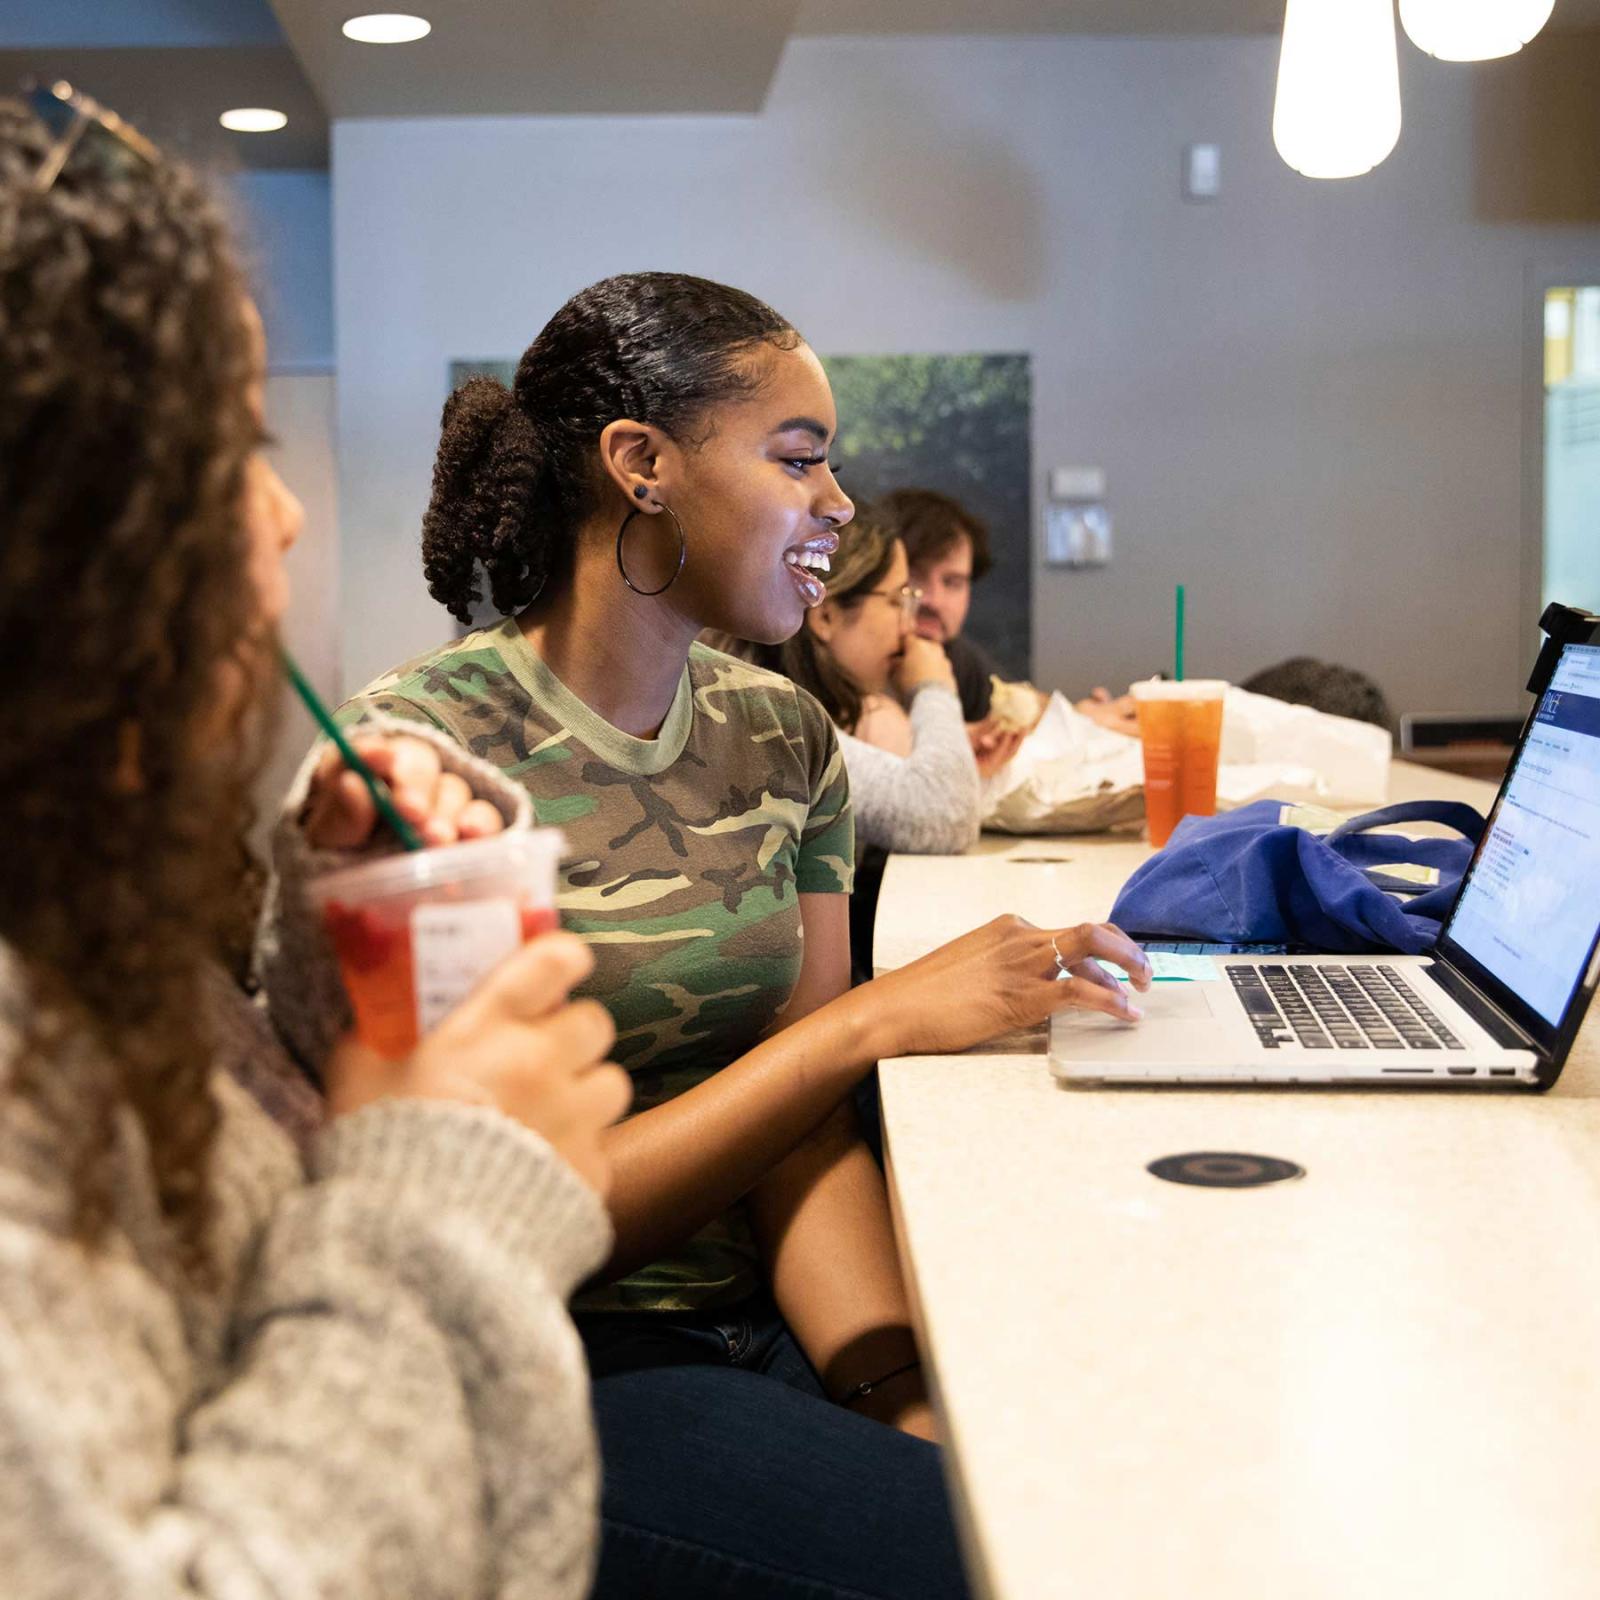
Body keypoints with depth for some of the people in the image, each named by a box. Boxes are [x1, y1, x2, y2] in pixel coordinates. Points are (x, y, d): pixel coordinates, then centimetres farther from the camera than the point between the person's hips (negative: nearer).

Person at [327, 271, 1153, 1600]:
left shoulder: (784, 739, 6)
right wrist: (880, 1018, -21)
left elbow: (801, 1132, 0)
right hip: (541, 1376, -5)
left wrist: (908, 1393, -17)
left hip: (765, 1325, 6)